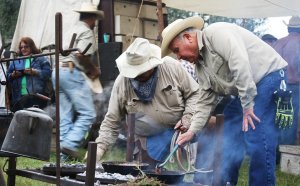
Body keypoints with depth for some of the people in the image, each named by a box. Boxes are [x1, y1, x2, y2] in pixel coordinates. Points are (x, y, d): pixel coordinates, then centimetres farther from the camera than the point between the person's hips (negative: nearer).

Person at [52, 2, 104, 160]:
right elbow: (82, 55, -17)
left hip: (58, 71, 9)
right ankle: (70, 144, -20)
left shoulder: (72, 30, 25)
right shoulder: (86, 31, -3)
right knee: (88, 114, -8)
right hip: (73, 73, -9)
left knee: (65, 116, 7)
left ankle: (63, 154, 4)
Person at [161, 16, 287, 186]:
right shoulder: (200, 65, 14)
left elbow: (240, 62, -26)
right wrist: (192, 131, 14)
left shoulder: (216, 33, -14)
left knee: (257, 139, -16)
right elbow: (207, 102, 18)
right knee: (231, 140, 9)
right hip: (246, 95, 10)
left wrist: (247, 104, -24)